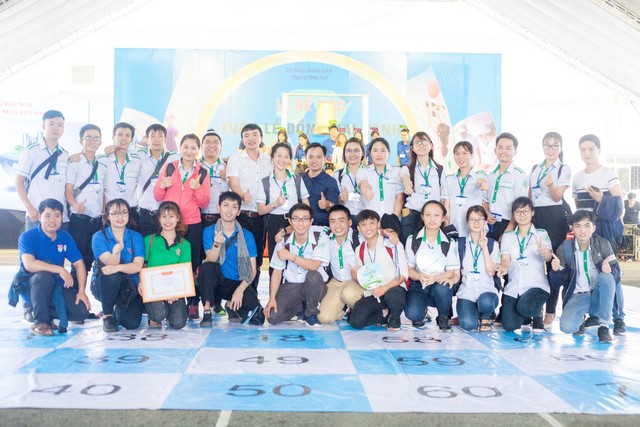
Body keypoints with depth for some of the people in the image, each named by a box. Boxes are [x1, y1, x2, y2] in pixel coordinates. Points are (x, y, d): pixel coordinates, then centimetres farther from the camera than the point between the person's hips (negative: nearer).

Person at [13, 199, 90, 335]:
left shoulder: (66, 237, 2)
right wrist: (60, 270, -31)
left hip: (57, 286, 4)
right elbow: (29, 264, -28)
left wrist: (81, 291, -11)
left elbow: (79, 264, 0)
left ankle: (48, 312, 11)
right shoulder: (27, 237, -12)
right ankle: (39, 321, -21)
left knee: (82, 311, -18)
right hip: (31, 287, -4)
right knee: (45, 276, -38)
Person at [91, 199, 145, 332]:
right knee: (112, 275, -36)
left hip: (130, 287, 2)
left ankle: (119, 309, 19)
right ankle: (107, 315, -12)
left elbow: (138, 266, -14)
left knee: (132, 323, -19)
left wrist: (118, 267, -34)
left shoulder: (136, 237, 0)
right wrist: (116, 251, -42)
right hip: (102, 286, -1)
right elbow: (111, 264, -19)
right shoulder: (99, 237, -5)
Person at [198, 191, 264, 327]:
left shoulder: (247, 236, -4)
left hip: (238, 283, 1)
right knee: (206, 266, -33)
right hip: (217, 282, 0)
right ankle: (207, 311, -18)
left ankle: (232, 306, 11)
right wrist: (217, 244, -37)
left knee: (257, 317, -23)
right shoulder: (209, 232, -4)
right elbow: (211, 259, -17)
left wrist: (240, 289, -18)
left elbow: (252, 269, -5)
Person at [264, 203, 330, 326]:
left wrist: (290, 256, -19)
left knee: (313, 275, -37)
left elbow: (314, 266, -21)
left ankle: (311, 313, -9)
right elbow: (277, 272, 2)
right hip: (290, 286, 3)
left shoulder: (321, 238, -9)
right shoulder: (283, 243, 1)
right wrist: (272, 298, -8)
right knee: (272, 316, -18)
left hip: (314, 286, -2)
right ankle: (301, 306, 15)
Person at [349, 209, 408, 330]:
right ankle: (384, 315, 9)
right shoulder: (360, 250, 8)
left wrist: (385, 288, -23)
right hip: (372, 292, 4)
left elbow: (403, 275, -9)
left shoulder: (394, 245, -7)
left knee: (392, 295, -40)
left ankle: (395, 318, -5)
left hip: (394, 288, -3)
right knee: (355, 321, -19)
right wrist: (356, 275, -10)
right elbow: (357, 275, 15)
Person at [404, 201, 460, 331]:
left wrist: (435, 278, -23)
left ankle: (443, 317, -5)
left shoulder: (449, 243, -2)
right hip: (419, 285, 0)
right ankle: (422, 311, 10)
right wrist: (420, 277, -22)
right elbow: (409, 269, 1)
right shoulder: (412, 240, -1)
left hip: (440, 284, 1)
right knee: (412, 314, -30)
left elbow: (451, 272, -3)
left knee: (441, 287, -37)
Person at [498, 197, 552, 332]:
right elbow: (505, 259, 2)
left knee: (524, 307, -34)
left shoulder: (541, 234, 6)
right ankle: (524, 315, 24)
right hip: (513, 287, 3)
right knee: (509, 326, -13)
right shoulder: (507, 236, 14)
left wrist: (544, 252, -36)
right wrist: (504, 268, -23)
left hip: (536, 285, -3)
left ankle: (537, 313, 5)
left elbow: (548, 257, -11)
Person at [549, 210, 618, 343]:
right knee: (566, 326, -29)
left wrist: (610, 270, -30)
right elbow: (556, 283, -2)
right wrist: (556, 270, -25)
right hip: (577, 297, -1)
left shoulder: (603, 245, -3)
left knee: (606, 277, -31)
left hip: (599, 296, 1)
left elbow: (616, 274, -6)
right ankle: (581, 319, 11)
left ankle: (603, 325, -18)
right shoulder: (564, 249, -4)